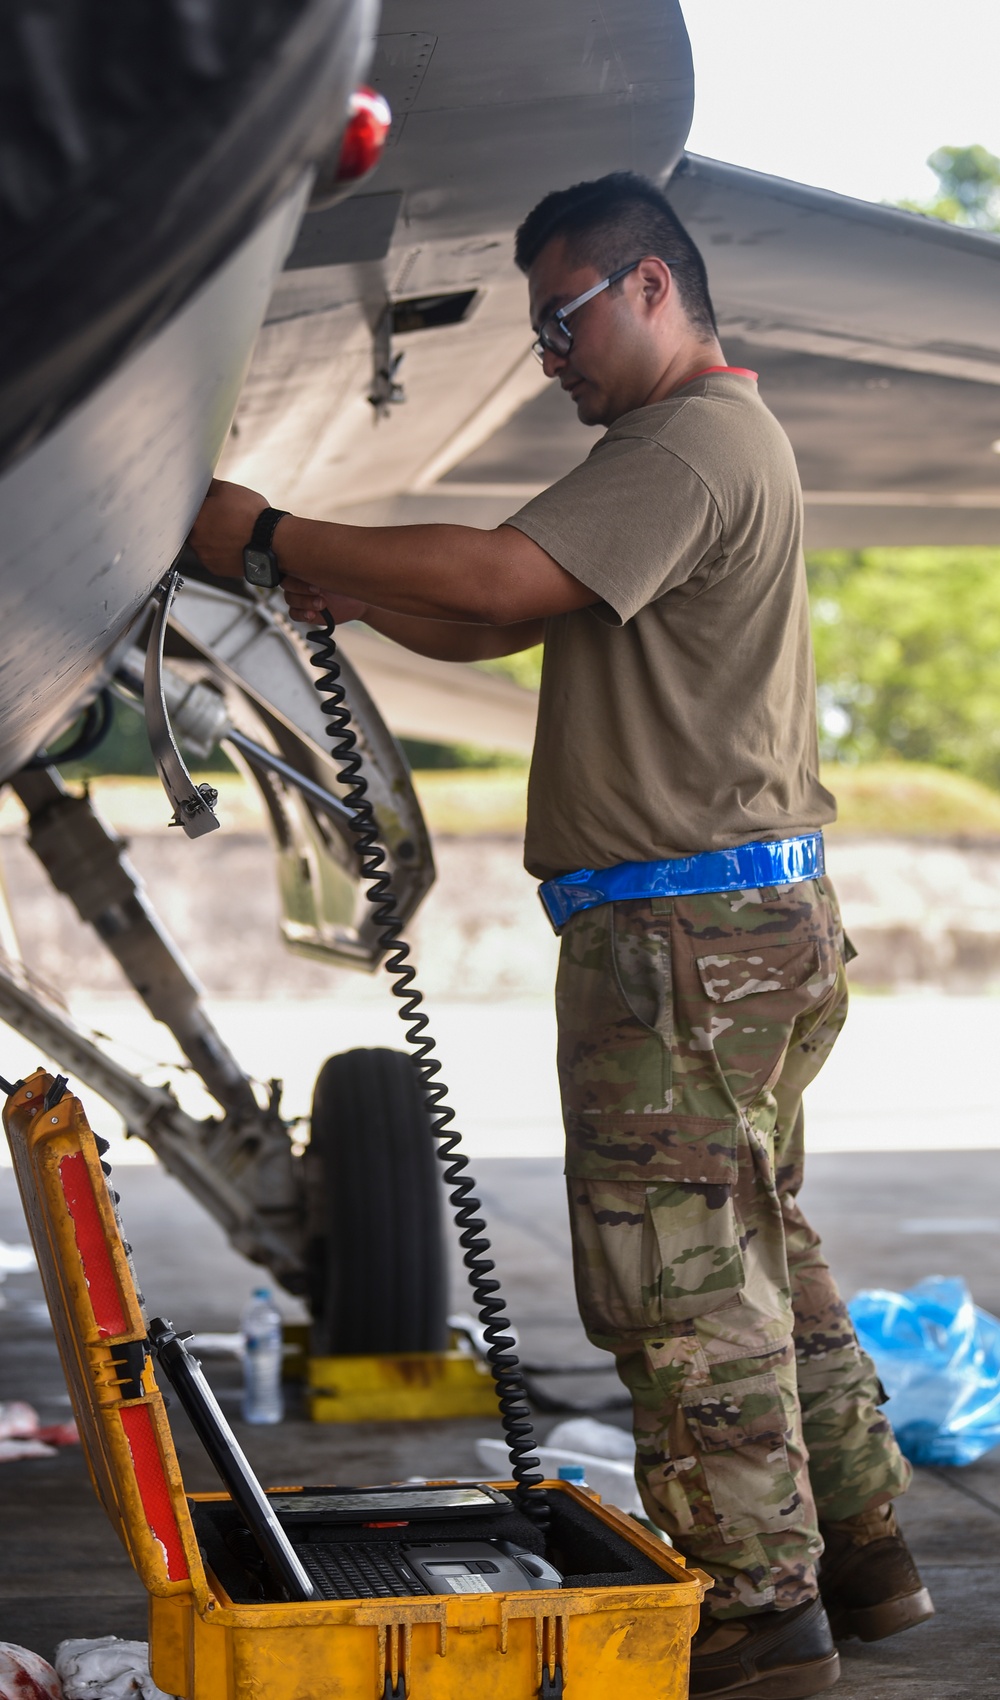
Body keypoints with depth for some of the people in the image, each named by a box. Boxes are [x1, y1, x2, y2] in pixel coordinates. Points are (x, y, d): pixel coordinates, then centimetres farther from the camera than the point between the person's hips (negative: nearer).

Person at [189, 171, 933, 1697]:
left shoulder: (690, 446, -13)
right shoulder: (709, 444, 22)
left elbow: (499, 580, -26)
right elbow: (499, 628, 21)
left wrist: (272, 538, -17)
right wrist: (344, 592, 6)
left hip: (691, 938, -11)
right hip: (752, 928, 11)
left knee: (685, 1278, -6)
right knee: (763, 1255, 17)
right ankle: (859, 1551, 25)